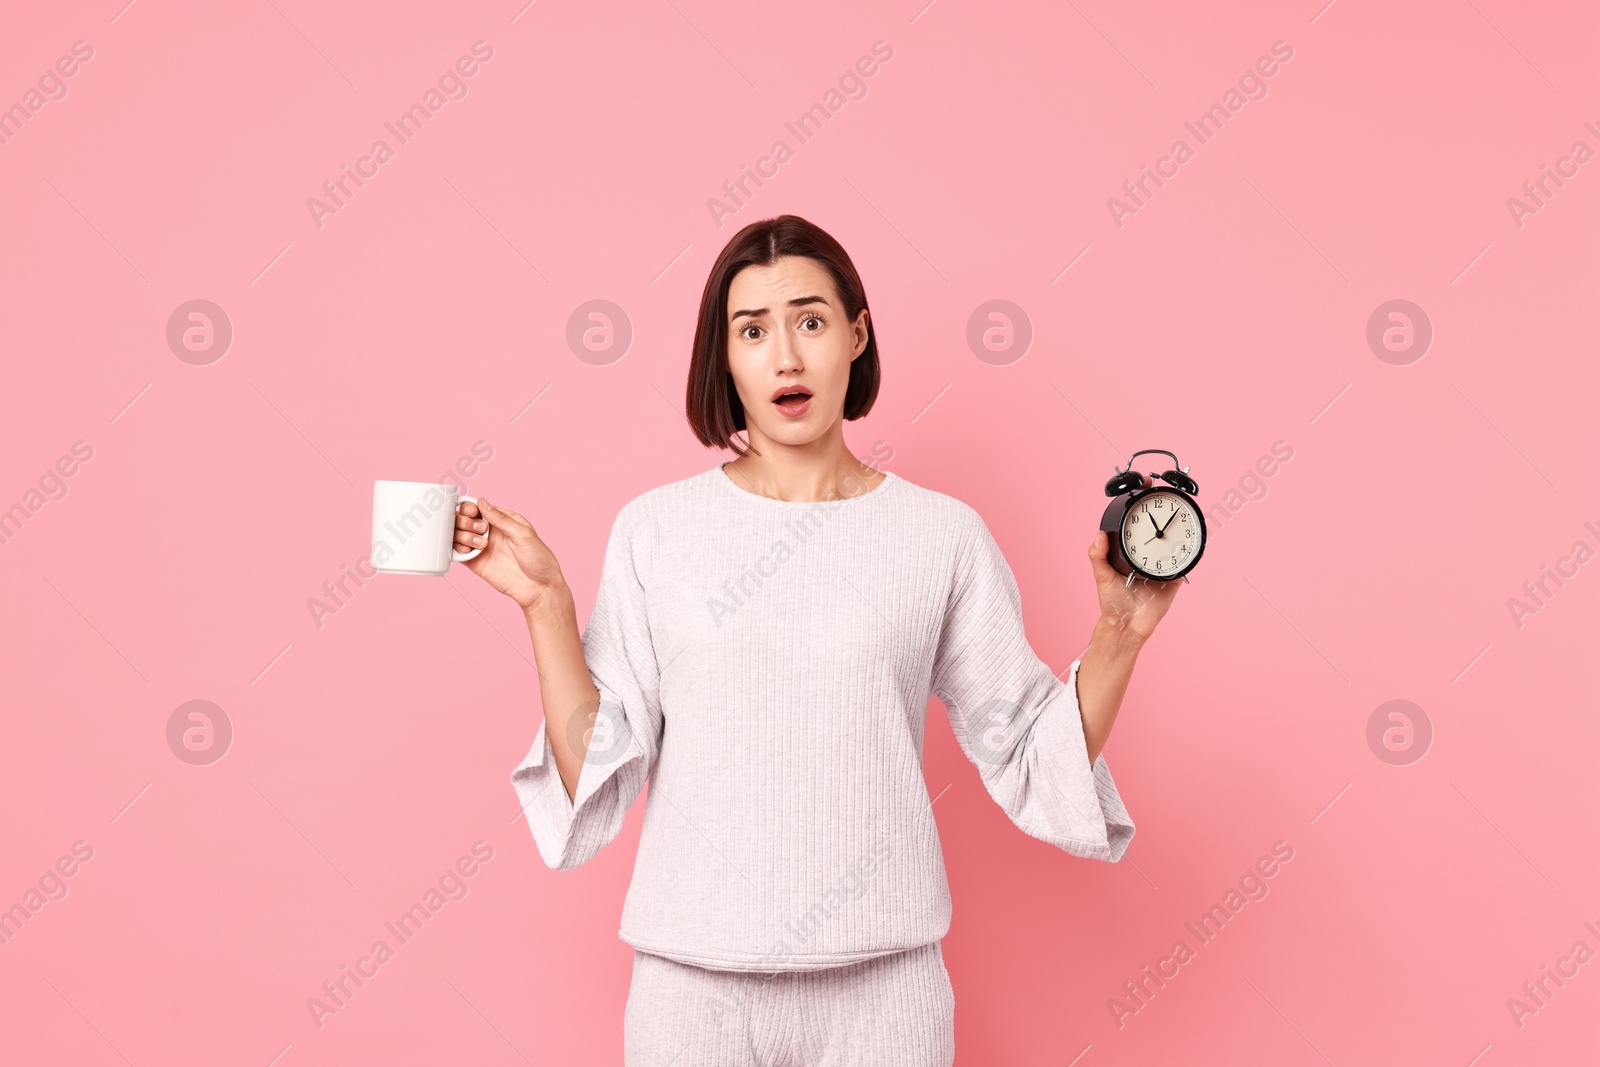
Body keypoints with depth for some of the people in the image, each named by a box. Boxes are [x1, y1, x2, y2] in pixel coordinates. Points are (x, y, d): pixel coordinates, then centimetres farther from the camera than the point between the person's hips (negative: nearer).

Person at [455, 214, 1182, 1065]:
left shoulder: (943, 535, -3)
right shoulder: (654, 529, -2)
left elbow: (1034, 758, 1)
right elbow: (598, 770, -3)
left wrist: (1119, 637, -12)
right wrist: (545, 603, -11)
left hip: (881, 977, 0)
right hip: (692, 975, 1)